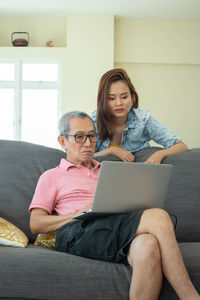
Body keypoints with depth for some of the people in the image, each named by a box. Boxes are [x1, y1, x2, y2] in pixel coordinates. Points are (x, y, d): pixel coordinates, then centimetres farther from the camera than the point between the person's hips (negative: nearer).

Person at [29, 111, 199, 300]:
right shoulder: (52, 177, 21)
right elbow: (36, 224, 8)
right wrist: (81, 214, -6)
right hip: (77, 234, -4)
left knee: (148, 245, -38)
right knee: (158, 217, -30)